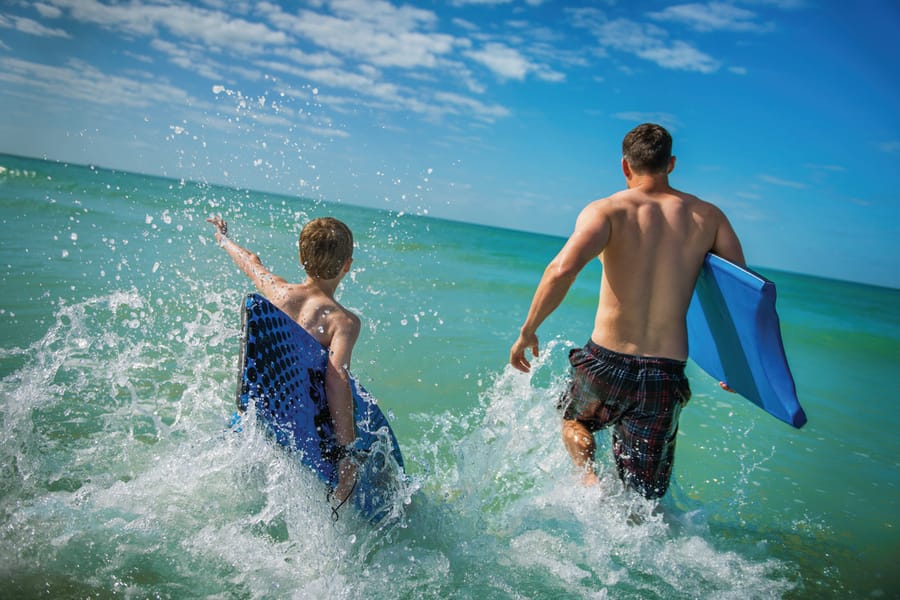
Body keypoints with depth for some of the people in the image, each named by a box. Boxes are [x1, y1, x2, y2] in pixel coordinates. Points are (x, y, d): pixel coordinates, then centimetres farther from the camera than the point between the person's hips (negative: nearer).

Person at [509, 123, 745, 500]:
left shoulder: (605, 211, -4)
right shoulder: (708, 217, 6)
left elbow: (563, 268, -23)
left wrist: (527, 332, -12)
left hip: (605, 364, -1)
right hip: (666, 377, 2)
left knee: (573, 420, 31)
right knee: (640, 501, 16)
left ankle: (590, 480, 8)